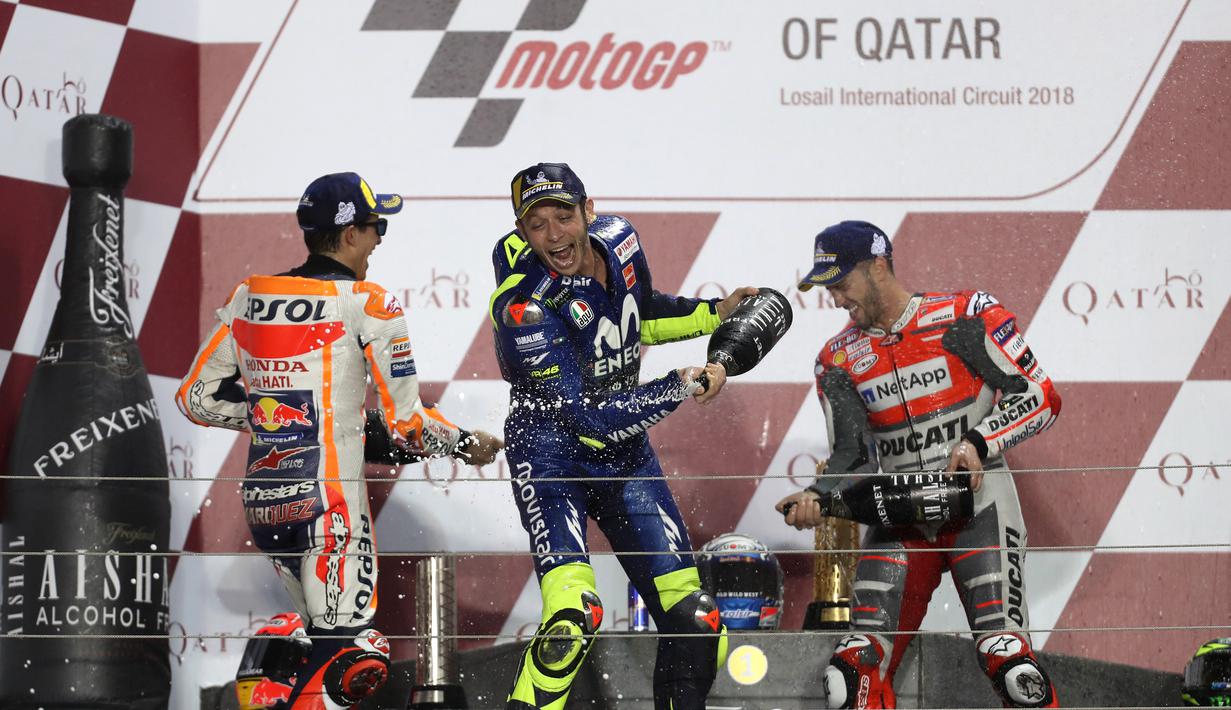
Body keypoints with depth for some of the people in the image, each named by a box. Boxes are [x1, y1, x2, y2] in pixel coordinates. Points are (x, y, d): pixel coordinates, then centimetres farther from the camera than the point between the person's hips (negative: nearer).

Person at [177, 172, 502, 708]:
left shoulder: (248, 297, 8)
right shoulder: (368, 305, -8)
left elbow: (197, 397, 10)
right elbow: (407, 424, -7)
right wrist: (465, 444, 10)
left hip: (263, 498, 7)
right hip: (331, 502, -7)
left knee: (326, 635, 22)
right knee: (355, 658, -3)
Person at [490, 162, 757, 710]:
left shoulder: (618, 240, -4)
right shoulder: (524, 308, -24)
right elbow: (588, 417, -25)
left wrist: (718, 312, 8)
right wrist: (681, 387, -24)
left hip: (626, 456, 6)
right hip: (553, 453, -6)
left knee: (694, 623, 4)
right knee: (575, 615, -27)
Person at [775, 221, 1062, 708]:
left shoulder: (966, 317, -5)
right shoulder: (839, 361, 9)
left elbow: (1041, 397, -5)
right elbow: (852, 455, 7)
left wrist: (978, 443, -18)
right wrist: (817, 498, -13)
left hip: (977, 504, -4)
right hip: (898, 519, 4)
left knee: (1006, 658, -19)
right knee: (855, 669, -8)